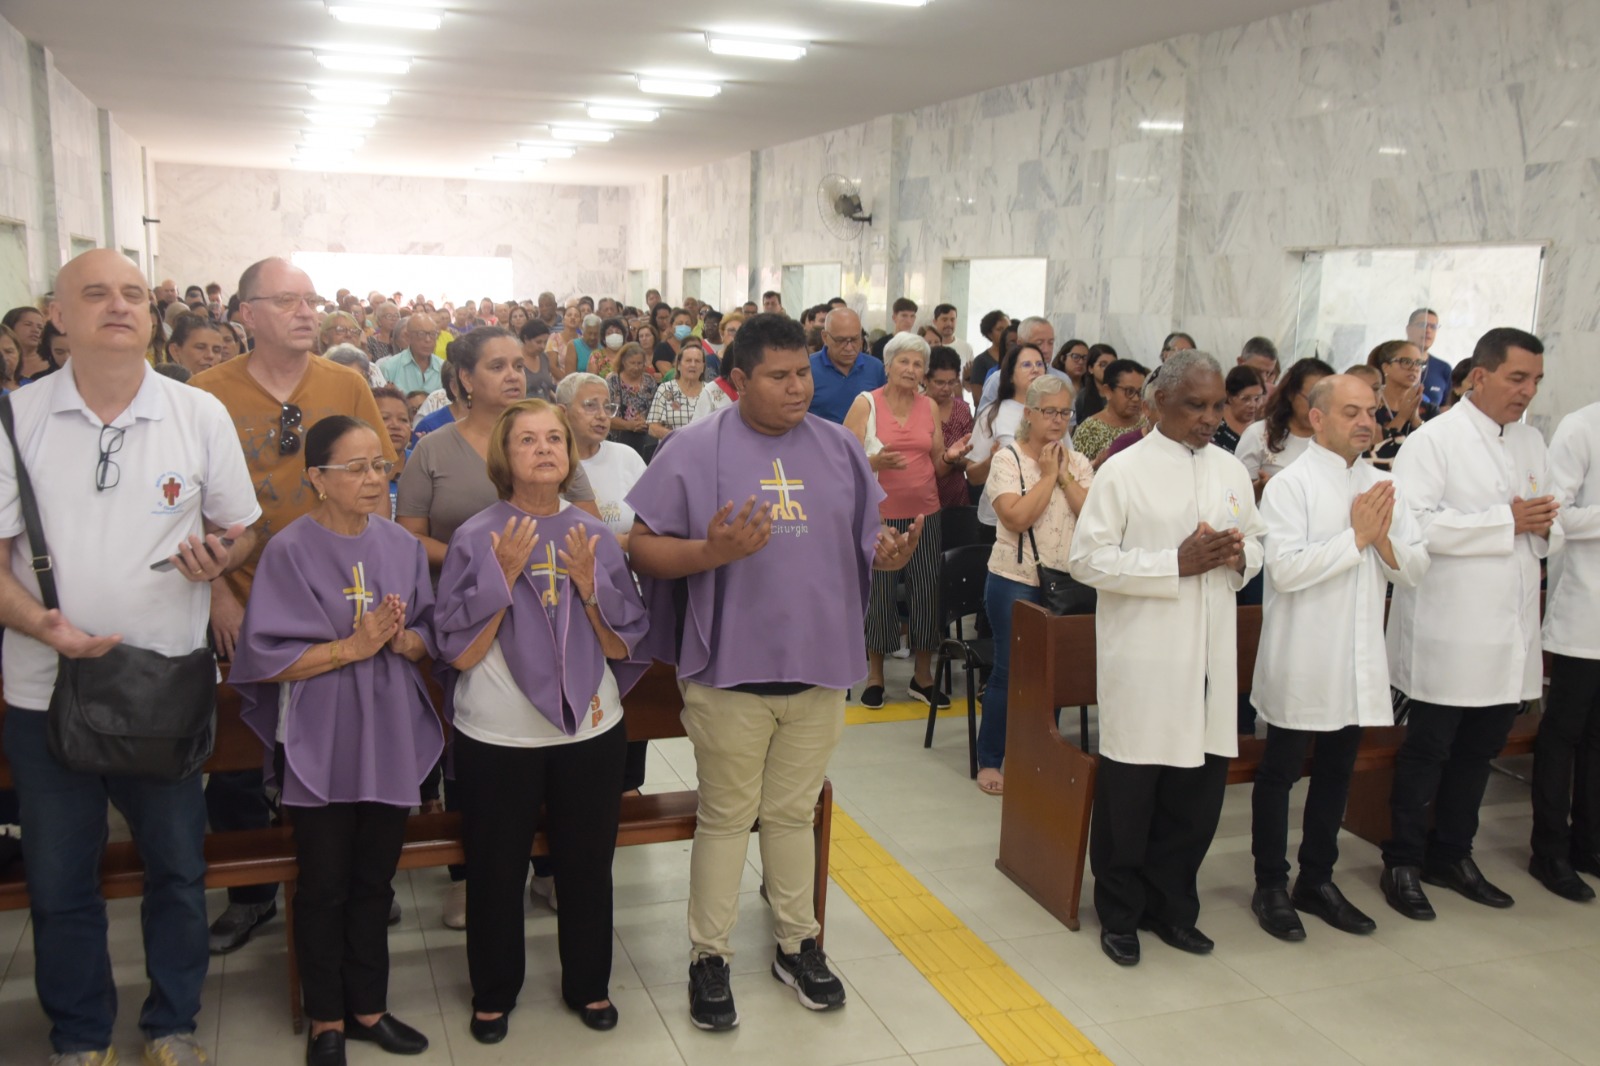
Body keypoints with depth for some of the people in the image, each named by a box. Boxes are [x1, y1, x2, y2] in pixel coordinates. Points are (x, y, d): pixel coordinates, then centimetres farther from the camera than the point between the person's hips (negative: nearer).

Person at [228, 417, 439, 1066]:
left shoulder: (402, 545, 2)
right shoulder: (290, 550, -11)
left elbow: (429, 639, 8)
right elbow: (265, 659, -14)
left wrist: (402, 638, -13)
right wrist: (352, 646, -20)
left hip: (391, 737, 4)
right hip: (321, 744, -4)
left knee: (375, 880, 15)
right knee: (324, 886, 9)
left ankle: (368, 1006, 30)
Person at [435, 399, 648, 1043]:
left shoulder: (596, 536, 0)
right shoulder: (476, 539, -8)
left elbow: (621, 646, 0)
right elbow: (460, 654, -12)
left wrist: (587, 583, -14)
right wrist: (506, 576, -19)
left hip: (590, 730, 2)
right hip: (498, 737, -2)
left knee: (587, 866, 14)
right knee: (497, 871, 12)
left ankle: (589, 984, 35)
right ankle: (493, 992, 33)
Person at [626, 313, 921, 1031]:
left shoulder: (840, 449, 7)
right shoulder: (695, 449, -6)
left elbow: (871, 540, 13)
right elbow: (641, 548, -7)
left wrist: (890, 553, -10)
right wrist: (710, 552, -24)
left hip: (820, 666, 4)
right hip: (729, 669, -3)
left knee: (793, 813, 17)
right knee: (726, 818, 9)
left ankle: (797, 944, 33)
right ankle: (709, 956, 25)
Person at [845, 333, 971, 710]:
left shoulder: (930, 407, 11)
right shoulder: (865, 404, -2)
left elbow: (937, 468, 15)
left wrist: (950, 456, -6)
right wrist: (877, 461, -24)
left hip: (924, 513, 4)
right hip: (879, 514, -3)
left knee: (929, 591, 1)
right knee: (879, 595, 1)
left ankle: (923, 677, 16)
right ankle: (875, 676, 18)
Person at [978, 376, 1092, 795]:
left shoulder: (1077, 463, 7)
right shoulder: (1008, 459, -6)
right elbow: (1017, 517, -20)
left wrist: (1064, 475, -10)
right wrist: (1047, 475, -13)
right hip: (1015, 581, -4)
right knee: (1011, 670, 1)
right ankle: (990, 759, 15)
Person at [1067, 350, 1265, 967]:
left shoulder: (1231, 471, 11)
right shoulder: (1125, 471, -6)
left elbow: (1256, 544, 21)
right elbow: (1087, 558, -10)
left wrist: (1239, 555, -4)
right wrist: (1177, 563, -18)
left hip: (1211, 658, 5)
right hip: (1143, 660, -5)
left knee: (1198, 788, 11)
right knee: (1129, 793, 5)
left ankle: (1170, 905, 30)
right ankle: (1119, 914, 23)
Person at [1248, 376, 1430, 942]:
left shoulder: (1380, 485, 8)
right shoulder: (1290, 485, -11)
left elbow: (1414, 570, 6)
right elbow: (1284, 568, -23)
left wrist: (1384, 540, -14)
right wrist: (1356, 536, -17)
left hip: (1358, 660, 6)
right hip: (1300, 663, -6)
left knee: (1337, 770, 16)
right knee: (1280, 772, 6)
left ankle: (1317, 879, 31)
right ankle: (1271, 885, 20)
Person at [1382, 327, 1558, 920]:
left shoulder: (1532, 443, 13)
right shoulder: (1433, 441, -10)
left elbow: (1548, 528, 18)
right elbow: (1416, 524, -23)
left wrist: (1544, 527, -6)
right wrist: (1507, 521, -18)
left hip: (1511, 634, 7)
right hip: (1449, 634, -7)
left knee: (1479, 752, 16)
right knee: (1427, 753, 4)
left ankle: (1452, 856, 30)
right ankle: (1403, 863, 17)